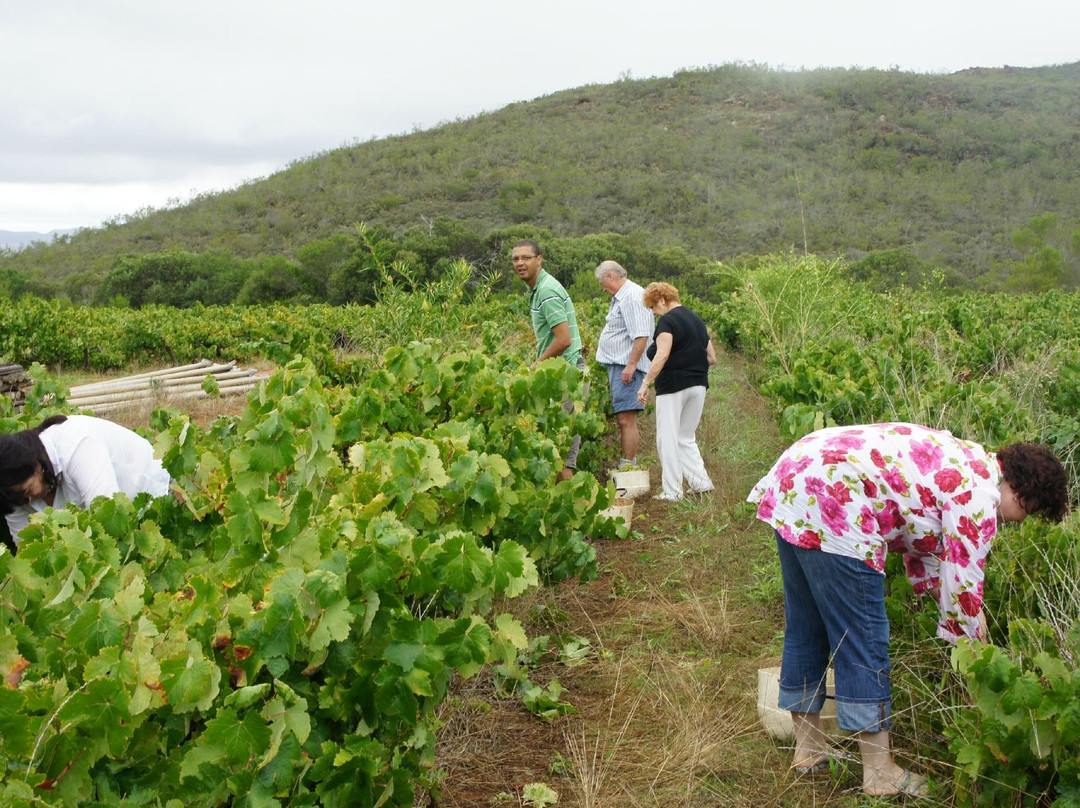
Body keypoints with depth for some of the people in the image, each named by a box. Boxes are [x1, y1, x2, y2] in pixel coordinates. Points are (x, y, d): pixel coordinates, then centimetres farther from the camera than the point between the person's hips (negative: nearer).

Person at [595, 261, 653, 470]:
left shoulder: (632, 297, -13)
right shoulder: (621, 297, 20)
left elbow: (641, 335, -22)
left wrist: (631, 365, -24)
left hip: (627, 366, -11)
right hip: (617, 365, 11)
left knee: (626, 418, -12)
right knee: (623, 418, 13)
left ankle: (628, 466, -11)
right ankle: (626, 464, 19)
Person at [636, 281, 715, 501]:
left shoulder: (668, 320, -9)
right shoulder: (697, 320, 16)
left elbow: (662, 355, -22)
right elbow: (712, 358, 17)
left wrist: (645, 383, -23)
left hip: (673, 385, -8)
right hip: (699, 385, 8)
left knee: (668, 439, 0)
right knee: (686, 438, 18)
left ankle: (672, 491, 1)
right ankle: (701, 482, 10)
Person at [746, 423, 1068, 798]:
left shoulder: (962, 462, 23)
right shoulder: (980, 494, -5)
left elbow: (921, 542, 32)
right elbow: (962, 585, -2)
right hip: (830, 505, -11)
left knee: (805, 628, 19)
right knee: (863, 639, 0)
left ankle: (808, 748, 33)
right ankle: (880, 773, 10)